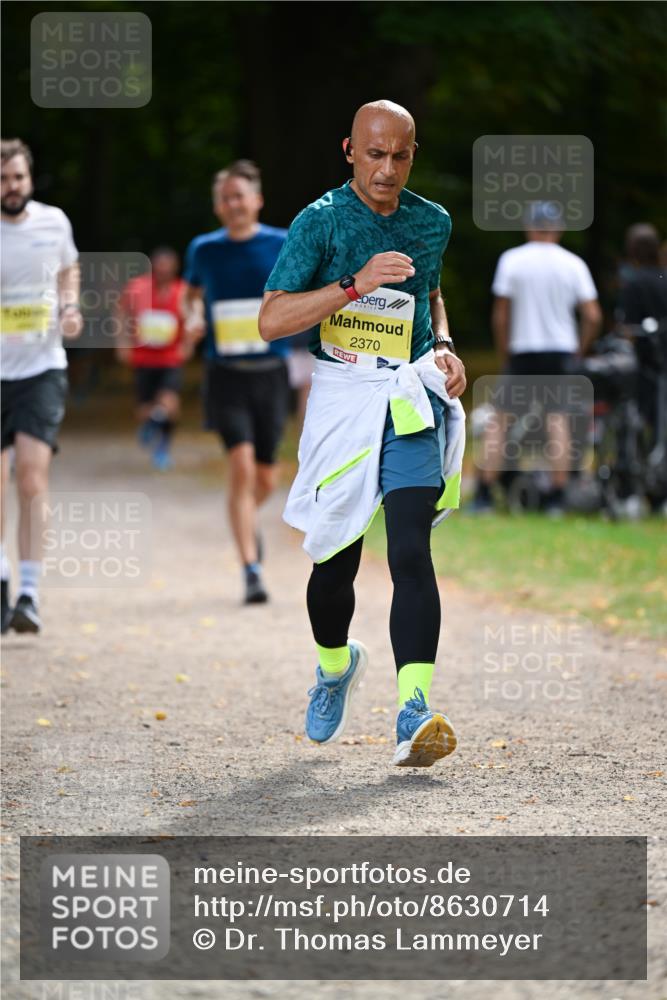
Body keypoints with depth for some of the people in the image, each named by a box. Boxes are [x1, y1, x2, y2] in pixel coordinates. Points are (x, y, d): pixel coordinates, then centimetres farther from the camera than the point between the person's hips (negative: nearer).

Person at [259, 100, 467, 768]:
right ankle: (335, 665, 41)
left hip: (411, 399, 1)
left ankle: (414, 712, -24)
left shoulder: (432, 223, 9)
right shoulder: (321, 221, -5)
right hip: (341, 399, -1)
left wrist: (443, 347, 9)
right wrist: (357, 283, -23)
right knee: (336, 562, 9)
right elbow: (272, 320, -14)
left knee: (411, 551, -16)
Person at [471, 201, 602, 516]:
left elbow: (500, 315, -3)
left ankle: (484, 493, -1)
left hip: (522, 350, -1)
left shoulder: (511, 260, -2)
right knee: (557, 419, 2)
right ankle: (557, 498, -2)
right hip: (561, 351, 1)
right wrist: (579, 350, 11)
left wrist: (504, 356, 8)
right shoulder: (573, 264, 1)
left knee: (499, 419, 4)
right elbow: (593, 316, -3)